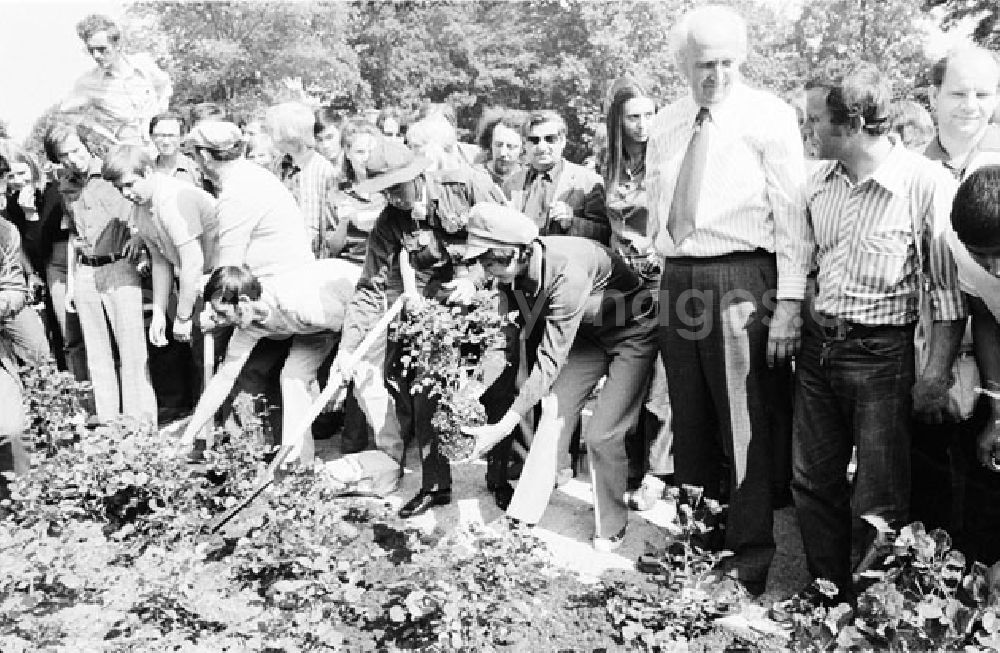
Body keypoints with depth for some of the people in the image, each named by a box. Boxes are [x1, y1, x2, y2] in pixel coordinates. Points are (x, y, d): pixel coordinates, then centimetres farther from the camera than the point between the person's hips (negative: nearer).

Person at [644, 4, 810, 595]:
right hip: (679, 280, 6)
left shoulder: (771, 116, -4)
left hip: (743, 280, -5)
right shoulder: (665, 125, 12)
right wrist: (664, 269, 12)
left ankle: (752, 555, 11)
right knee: (691, 417, 14)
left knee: (750, 423, -1)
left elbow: (792, 215, -9)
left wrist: (789, 303, -14)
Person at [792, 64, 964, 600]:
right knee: (812, 481, 14)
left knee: (878, 501, 3)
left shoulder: (926, 183, -14)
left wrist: (937, 371, -12)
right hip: (816, 345, 6)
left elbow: (948, 290, -10)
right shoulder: (819, 181, 5)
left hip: (881, 354, -6)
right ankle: (828, 593, 32)